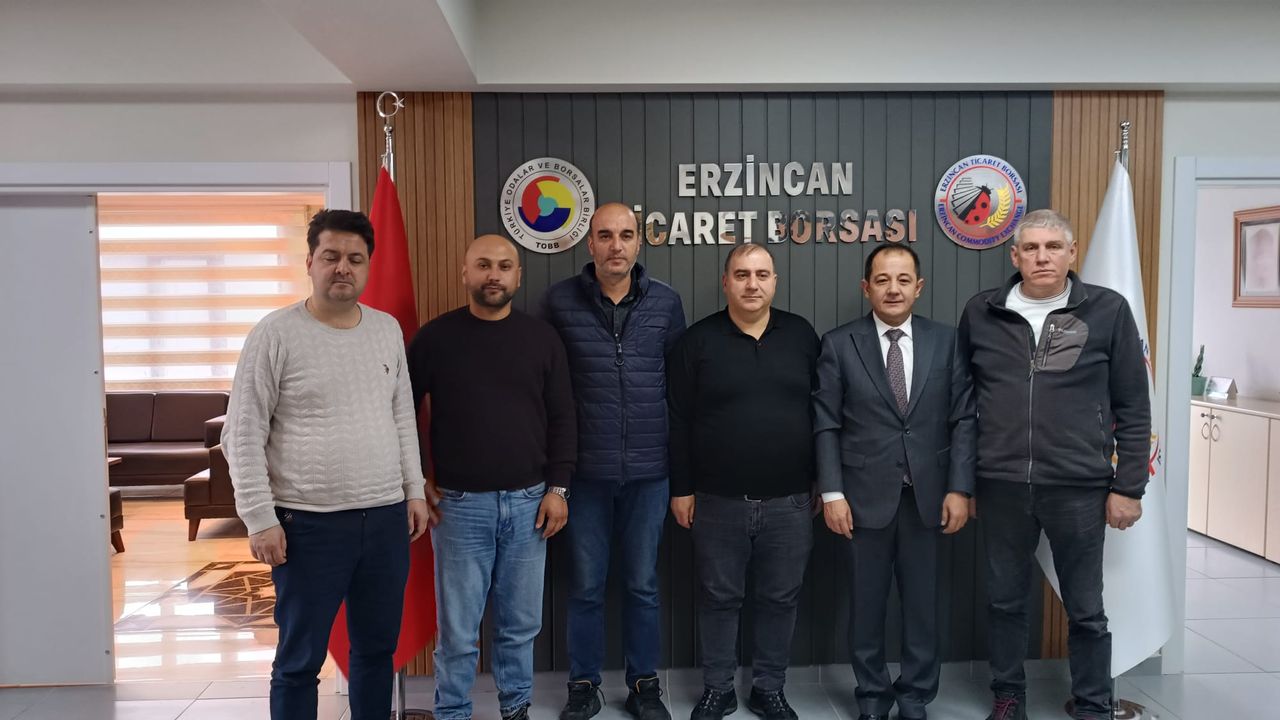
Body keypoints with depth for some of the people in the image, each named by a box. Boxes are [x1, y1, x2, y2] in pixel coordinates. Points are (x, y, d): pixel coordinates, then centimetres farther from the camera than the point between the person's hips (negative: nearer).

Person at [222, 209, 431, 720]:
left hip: (386, 517, 5)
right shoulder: (275, 333, -8)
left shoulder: (388, 328, 7)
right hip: (309, 524, -4)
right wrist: (260, 519, -13)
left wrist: (414, 490, 11)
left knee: (377, 647, 17)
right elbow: (243, 435, -9)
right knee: (300, 659, 8)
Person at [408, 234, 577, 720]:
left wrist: (557, 487, -1)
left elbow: (561, 419, 5)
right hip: (460, 504, -2)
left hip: (528, 501, 2)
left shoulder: (541, 338, 5)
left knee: (520, 622, 13)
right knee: (458, 629, 5)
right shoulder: (435, 337, 0)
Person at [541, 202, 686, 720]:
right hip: (585, 469, -1)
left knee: (643, 584, 12)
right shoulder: (559, 301, -3)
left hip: (649, 469, 1)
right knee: (586, 585, 10)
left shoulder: (666, 302, 1)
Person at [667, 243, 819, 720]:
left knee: (781, 598, 11)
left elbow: (821, 412, 7)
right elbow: (678, 421, -2)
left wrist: (822, 481, 6)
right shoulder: (698, 340, -2)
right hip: (718, 501, -1)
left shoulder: (802, 335, 3)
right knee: (718, 597, 10)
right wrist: (681, 488, -3)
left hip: (789, 501, 2)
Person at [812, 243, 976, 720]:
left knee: (922, 604, 11)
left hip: (927, 495, 1)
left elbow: (963, 419, 2)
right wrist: (832, 492, -9)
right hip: (866, 495, -1)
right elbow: (826, 425, -3)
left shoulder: (946, 341, 4)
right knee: (867, 603, 10)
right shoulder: (839, 344, -1)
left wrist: (960, 488, -5)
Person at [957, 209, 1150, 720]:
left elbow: (1133, 409, 0)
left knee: (1085, 608, 11)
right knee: (1004, 600, 14)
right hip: (1000, 485, 2)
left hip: (1079, 487, -1)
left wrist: (1128, 487, -2)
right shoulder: (980, 313, 2)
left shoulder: (1108, 310, -2)